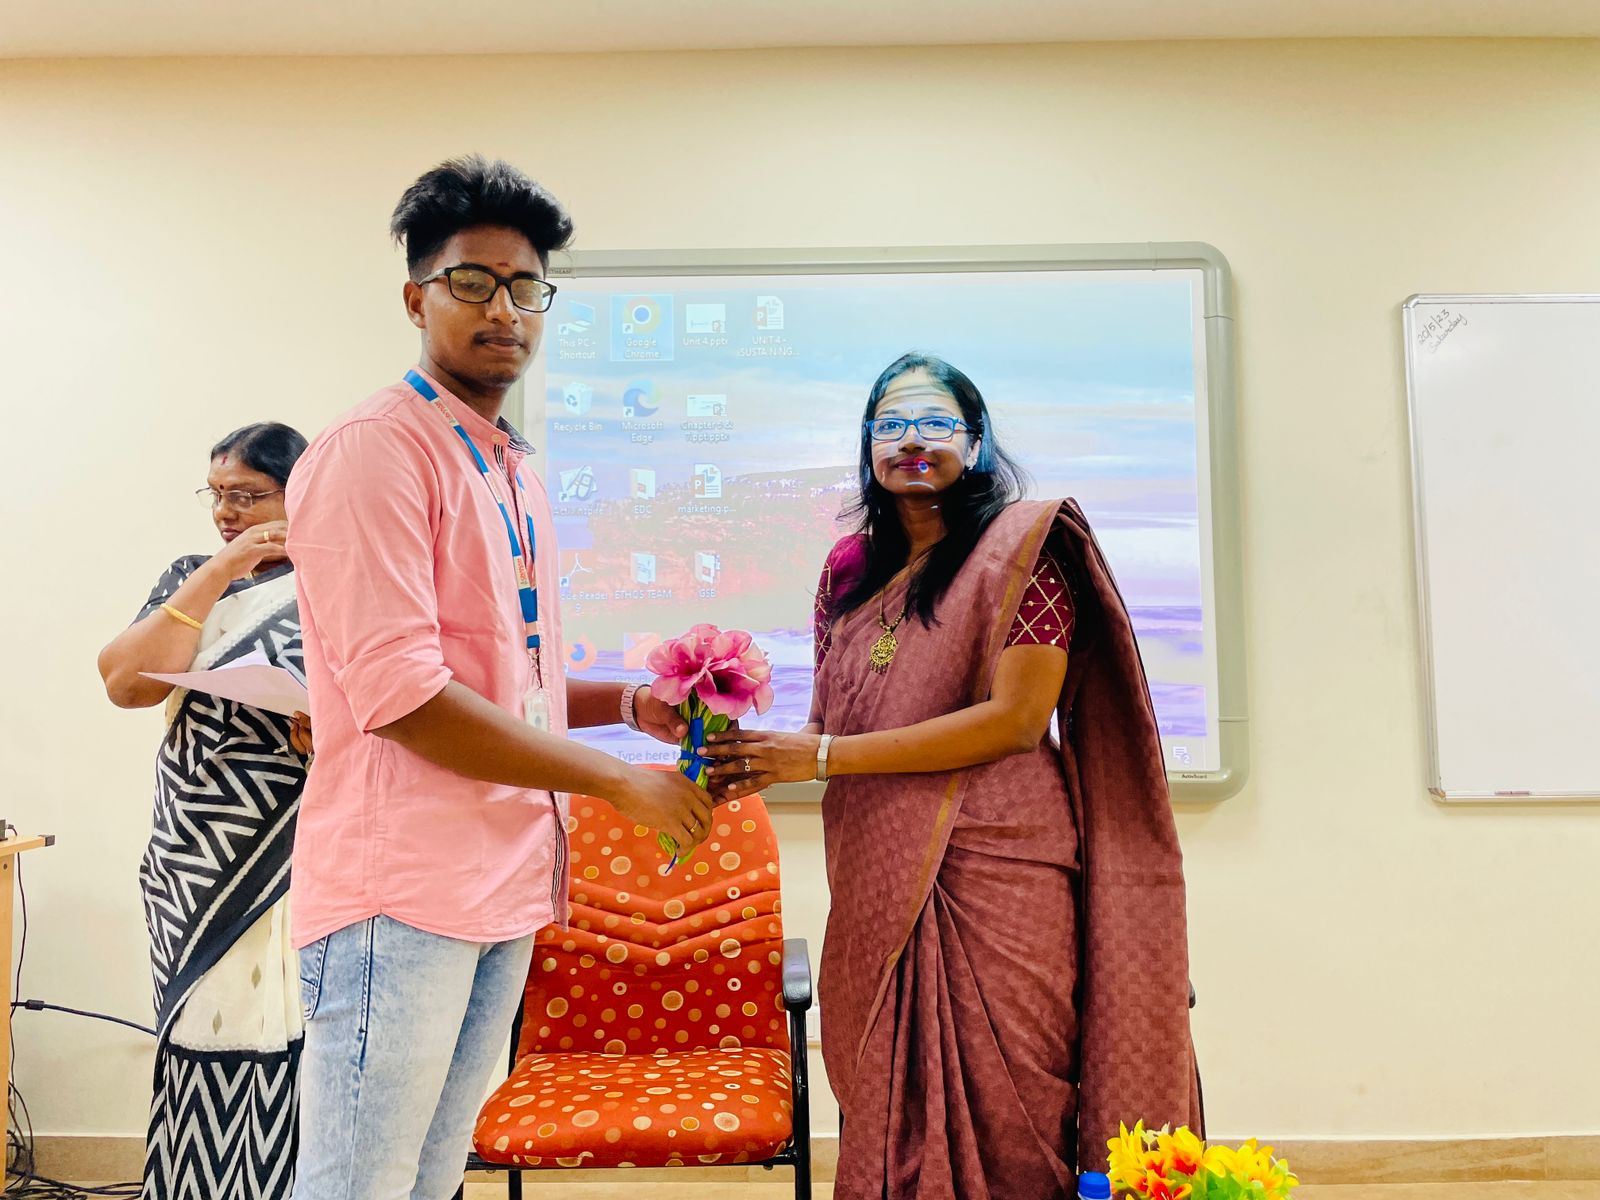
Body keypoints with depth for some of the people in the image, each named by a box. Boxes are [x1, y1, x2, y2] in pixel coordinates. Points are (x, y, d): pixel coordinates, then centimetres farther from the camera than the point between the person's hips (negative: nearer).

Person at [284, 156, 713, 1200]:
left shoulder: (517, 474, 18)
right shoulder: (377, 449, -10)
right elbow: (399, 694, -19)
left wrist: (632, 704, 6)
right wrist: (619, 781, -14)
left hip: (507, 886, 8)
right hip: (402, 886, -8)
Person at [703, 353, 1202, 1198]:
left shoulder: (1021, 544, -5)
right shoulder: (850, 571, 12)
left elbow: (1015, 717, -14)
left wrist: (819, 756, -15)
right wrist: (765, 762, -6)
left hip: (991, 872, -5)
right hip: (879, 884, 5)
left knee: (993, 1127, 3)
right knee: (887, 1122, 12)